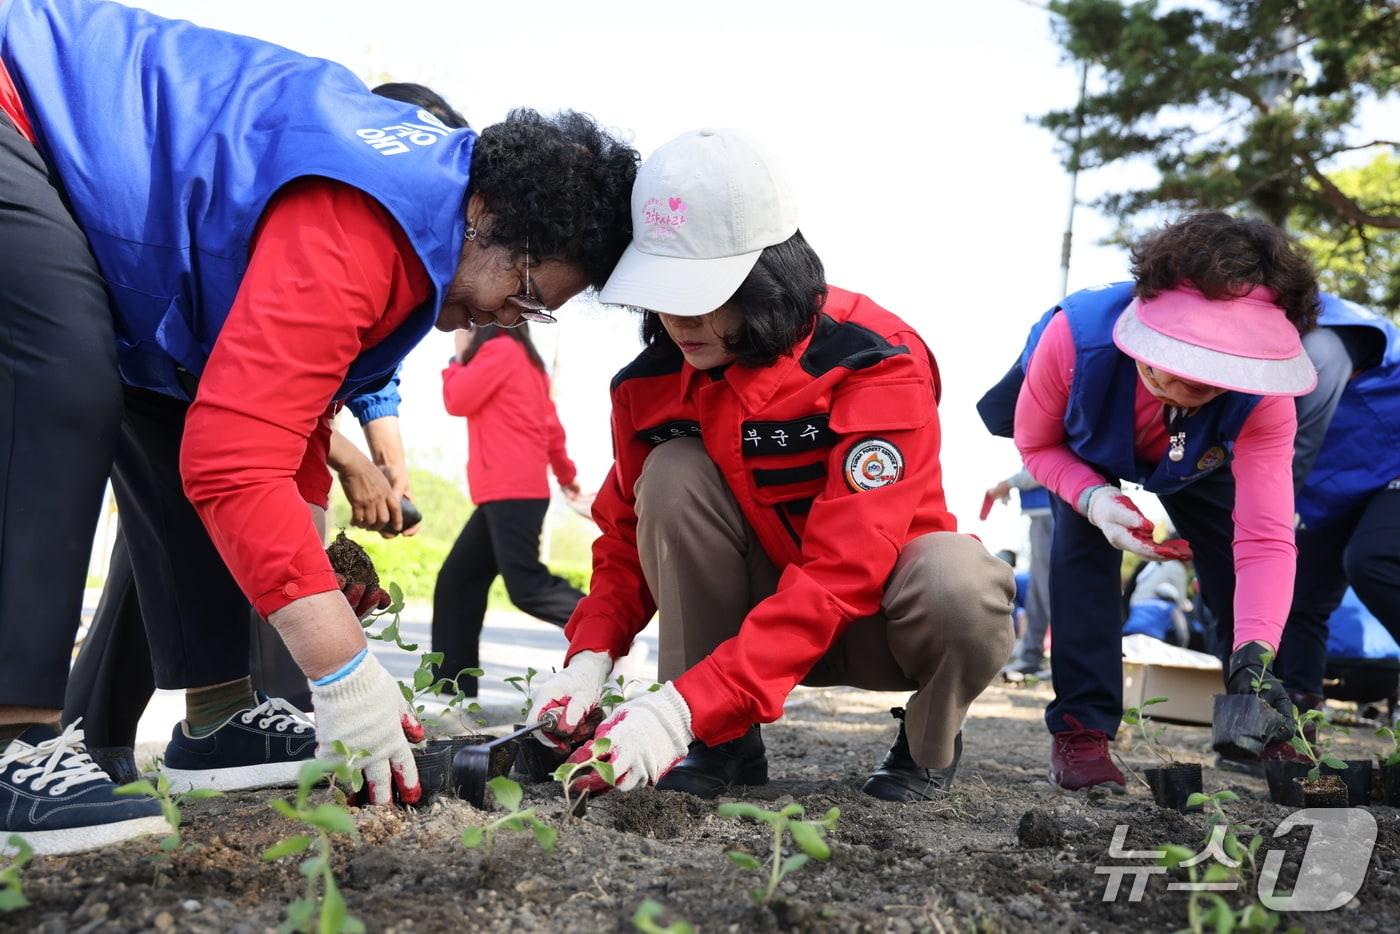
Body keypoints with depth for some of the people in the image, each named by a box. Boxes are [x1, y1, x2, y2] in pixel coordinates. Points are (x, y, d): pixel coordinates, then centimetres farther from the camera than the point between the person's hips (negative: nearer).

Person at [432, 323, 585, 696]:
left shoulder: (499, 349, -6)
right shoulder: (522, 358, 23)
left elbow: (457, 400, -8)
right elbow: (550, 425, 26)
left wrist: (459, 356, 7)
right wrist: (565, 474, 35)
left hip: (511, 492, -10)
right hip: (505, 493, 10)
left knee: (527, 587, -16)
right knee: (456, 583, 8)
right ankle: (454, 684, 8)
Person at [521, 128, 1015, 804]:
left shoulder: (877, 366, -27)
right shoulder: (651, 381, -10)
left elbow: (843, 570, -35)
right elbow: (626, 532, 1)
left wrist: (683, 704, -43)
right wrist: (590, 658, -19)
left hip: (875, 611, -3)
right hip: (758, 610, 4)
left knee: (960, 584, -38)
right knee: (673, 474, -23)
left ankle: (928, 747, -1)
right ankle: (725, 744, -10)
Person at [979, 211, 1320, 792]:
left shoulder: (1262, 398, -42)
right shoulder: (1076, 334, -45)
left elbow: (1266, 540, -45)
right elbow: (1036, 443, -25)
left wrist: (1254, 658, -59)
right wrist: (1093, 498, -45)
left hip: (1197, 466, 1)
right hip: (1088, 456, -1)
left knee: (1236, 573, -6)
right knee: (1084, 547, -24)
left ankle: (1269, 728, 18)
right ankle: (1080, 729, -15)